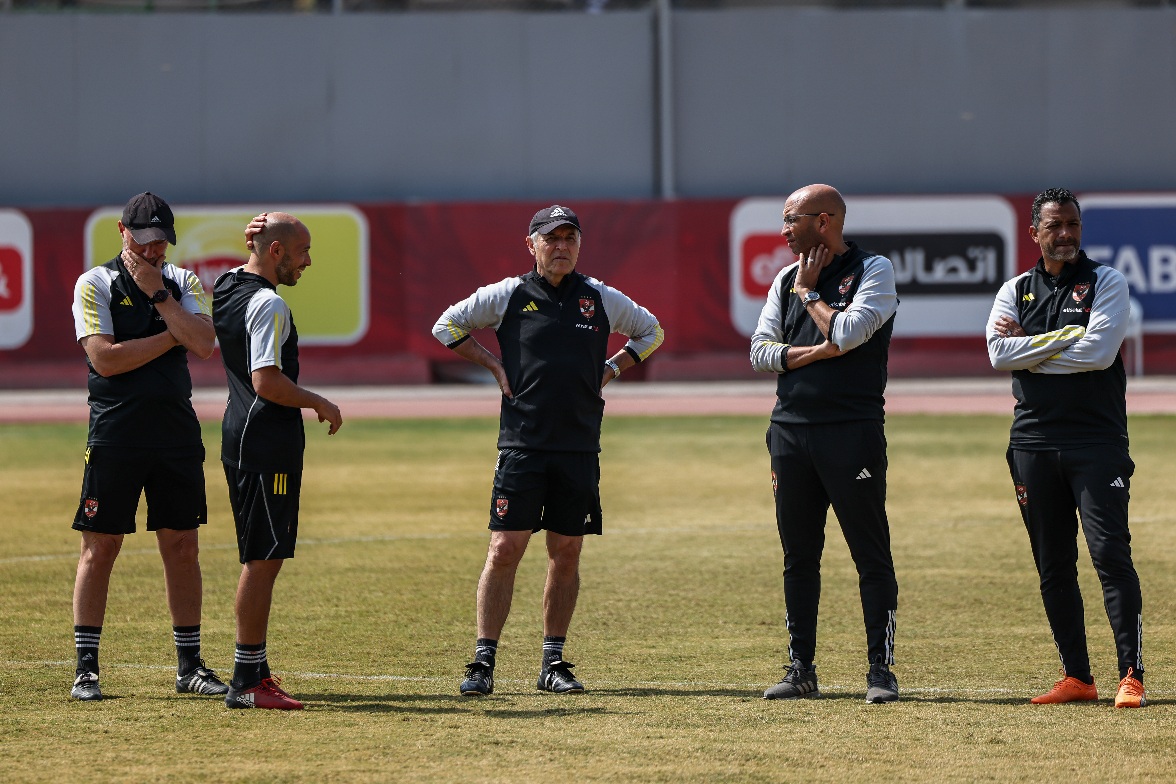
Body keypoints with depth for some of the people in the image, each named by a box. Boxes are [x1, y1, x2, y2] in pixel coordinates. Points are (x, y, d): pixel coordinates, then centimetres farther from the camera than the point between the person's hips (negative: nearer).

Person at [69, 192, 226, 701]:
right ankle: (86, 668, 3)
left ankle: (189, 665, 13)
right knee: (100, 547, -2)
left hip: (177, 430, 4)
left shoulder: (182, 284, 12)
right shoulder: (96, 284, 0)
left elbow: (204, 345, -5)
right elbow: (105, 358, -13)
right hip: (116, 431, -4)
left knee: (182, 545, 6)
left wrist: (158, 295, -8)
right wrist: (172, 336, -8)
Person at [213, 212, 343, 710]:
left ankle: (255, 669, 21)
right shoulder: (267, 304, -17)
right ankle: (247, 681, -8)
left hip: (241, 439, 10)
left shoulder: (228, 288, 12)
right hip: (268, 443, -10)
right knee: (263, 559, -8)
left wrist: (254, 243, 20)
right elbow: (267, 381, -25)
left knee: (261, 558, 16)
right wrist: (319, 404, -11)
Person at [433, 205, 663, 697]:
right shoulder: (507, 296, 2)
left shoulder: (601, 300, 8)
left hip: (580, 448, 2)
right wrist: (494, 364, 3)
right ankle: (483, 663, -3)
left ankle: (553, 664, 14)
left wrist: (610, 370, 11)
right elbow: (446, 326, 12)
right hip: (522, 446, -2)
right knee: (504, 550, -7)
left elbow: (650, 332, 24)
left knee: (566, 554, 5)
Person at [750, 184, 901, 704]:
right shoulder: (786, 280, 16)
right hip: (791, 430, 6)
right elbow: (760, 353, 6)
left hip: (852, 430, -6)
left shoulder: (873, 271, -1)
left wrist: (809, 292, -2)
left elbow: (848, 333, -16)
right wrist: (817, 352, -8)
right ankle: (801, 671, 14)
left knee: (872, 556, -5)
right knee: (799, 556, 8)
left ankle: (880, 670, -2)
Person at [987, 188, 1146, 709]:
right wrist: (1066, 338, -10)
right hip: (1033, 444, 4)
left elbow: (1099, 351, -13)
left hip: (1097, 441, -4)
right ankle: (1076, 677, 12)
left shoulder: (1106, 283, 3)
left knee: (1110, 553, -12)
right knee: (1053, 565, 6)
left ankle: (1131, 676, -13)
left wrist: (1029, 347, -6)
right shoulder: (1015, 291, 13)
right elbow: (1000, 354, -4)